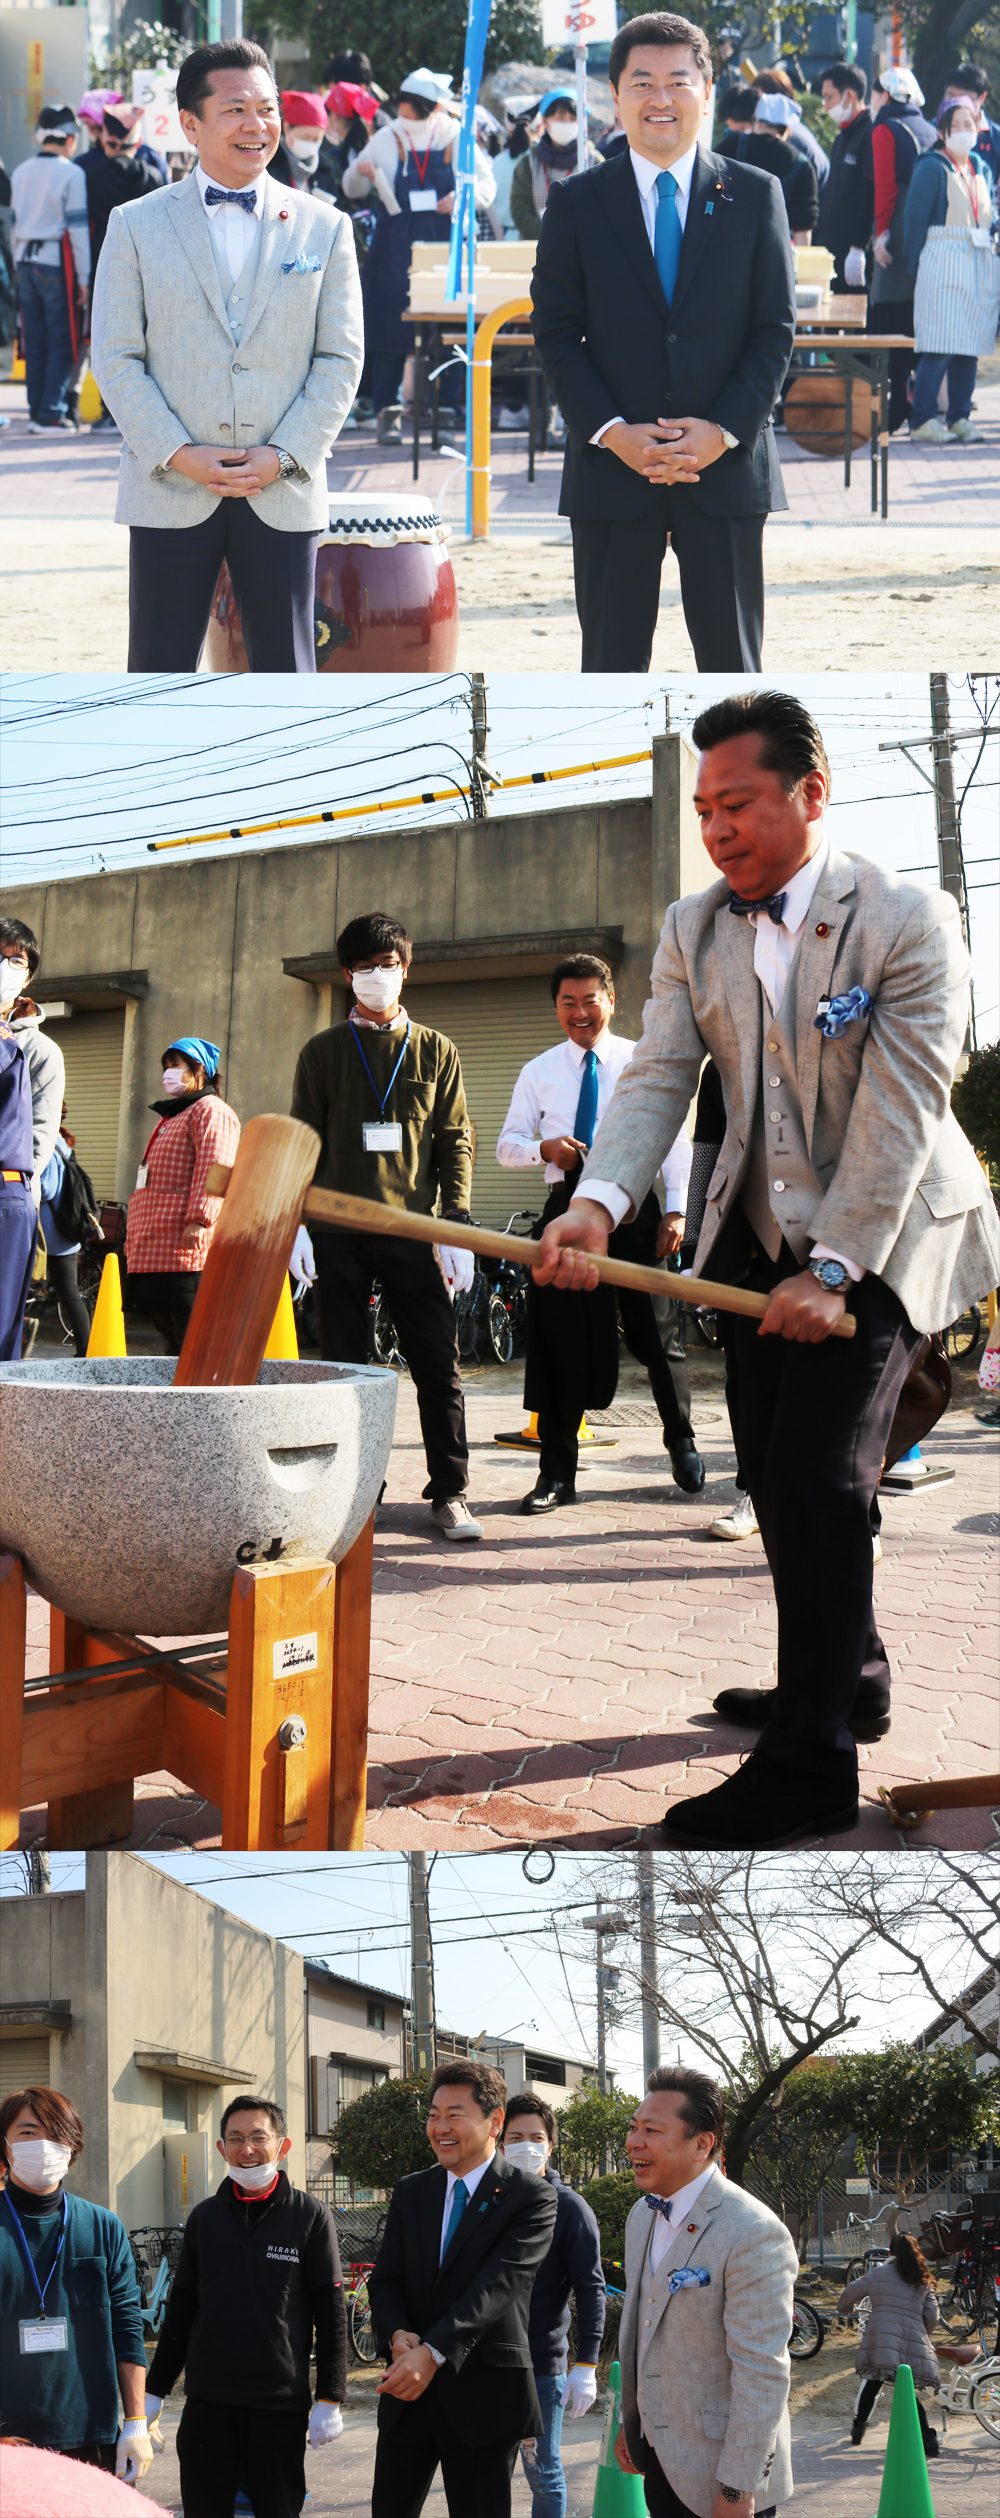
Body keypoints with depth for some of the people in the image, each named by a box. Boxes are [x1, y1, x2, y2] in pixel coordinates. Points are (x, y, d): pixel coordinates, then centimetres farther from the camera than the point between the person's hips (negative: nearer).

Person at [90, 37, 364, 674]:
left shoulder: (324, 228, 7)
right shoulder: (136, 226, 5)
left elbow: (341, 359, 4)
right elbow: (116, 358, 1)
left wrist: (284, 455, -9)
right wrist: (178, 455, -12)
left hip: (284, 495, 1)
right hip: (171, 497, -1)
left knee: (287, 675, 3)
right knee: (160, 678, 2)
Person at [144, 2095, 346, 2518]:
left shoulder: (311, 2216, 0)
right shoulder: (204, 2218, 9)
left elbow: (331, 2315, 0)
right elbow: (180, 2312, 15)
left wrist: (330, 2399, -5)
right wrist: (154, 2391, 13)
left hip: (281, 2403, -3)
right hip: (208, 2403, 3)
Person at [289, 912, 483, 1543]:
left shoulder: (436, 1052, 11)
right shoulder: (324, 1052, 10)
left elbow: (455, 1142, 9)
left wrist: (458, 1224, 0)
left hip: (413, 1230, 0)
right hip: (340, 1232, 0)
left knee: (439, 1364, -4)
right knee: (346, 1366, 1)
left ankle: (450, 1492, 1)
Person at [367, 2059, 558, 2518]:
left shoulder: (530, 2198, -8)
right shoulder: (411, 2193, 11)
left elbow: (497, 2286, -19)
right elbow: (385, 2282, 7)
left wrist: (433, 2352, -29)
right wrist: (398, 2335, -16)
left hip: (483, 2396, -5)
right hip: (408, 2394, 5)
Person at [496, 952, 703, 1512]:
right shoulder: (539, 1072, 11)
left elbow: (677, 1139, 4)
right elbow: (507, 1145, 12)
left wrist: (676, 1210, -6)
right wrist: (544, 1148, -11)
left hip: (633, 1203, -2)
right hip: (568, 1205, 2)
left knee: (655, 1331, 4)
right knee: (559, 1339, -1)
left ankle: (682, 1444, 26)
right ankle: (557, 1472, 6)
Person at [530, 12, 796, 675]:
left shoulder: (755, 196, 5)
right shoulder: (578, 204, 5)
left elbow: (776, 329, 2)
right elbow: (556, 334, 3)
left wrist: (723, 431, -10)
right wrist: (611, 433, -11)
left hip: (726, 467, 0)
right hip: (612, 469, 0)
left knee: (733, 661, 3)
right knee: (613, 661, 3)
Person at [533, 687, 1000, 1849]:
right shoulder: (693, 930, 1)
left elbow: (901, 1115, -20)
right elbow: (656, 1078, -8)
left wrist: (831, 1270, -24)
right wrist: (596, 1204, -27)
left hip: (883, 1231, -7)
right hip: (764, 1233, 7)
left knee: (816, 1468, -17)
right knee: (774, 1471, 14)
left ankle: (812, 1762, -16)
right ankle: (847, 1675, 35)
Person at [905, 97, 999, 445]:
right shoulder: (932, 168, -4)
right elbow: (915, 219, -7)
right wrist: (917, 267, -11)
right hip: (943, 265, -7)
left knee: (971, 344, 4)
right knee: (941, 346, -11)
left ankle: (960, 417, 10)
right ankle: (922, 420, -8)